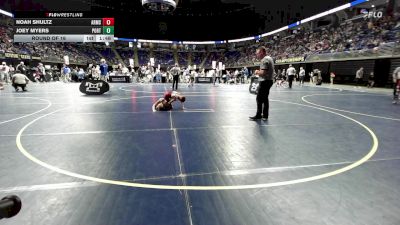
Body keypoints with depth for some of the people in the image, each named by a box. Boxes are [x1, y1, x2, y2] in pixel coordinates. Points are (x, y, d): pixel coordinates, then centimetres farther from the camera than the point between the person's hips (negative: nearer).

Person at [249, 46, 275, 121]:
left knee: (259, 99, -5)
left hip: (264, 81, -11)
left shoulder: (264, 60, -16)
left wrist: (257, 72, -6)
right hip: (269, 80, 11)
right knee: (265, 98, 15)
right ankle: (265, 115, 20)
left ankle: (258, 115, 0)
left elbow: (263, 72, -26)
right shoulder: (269, 58, 16)